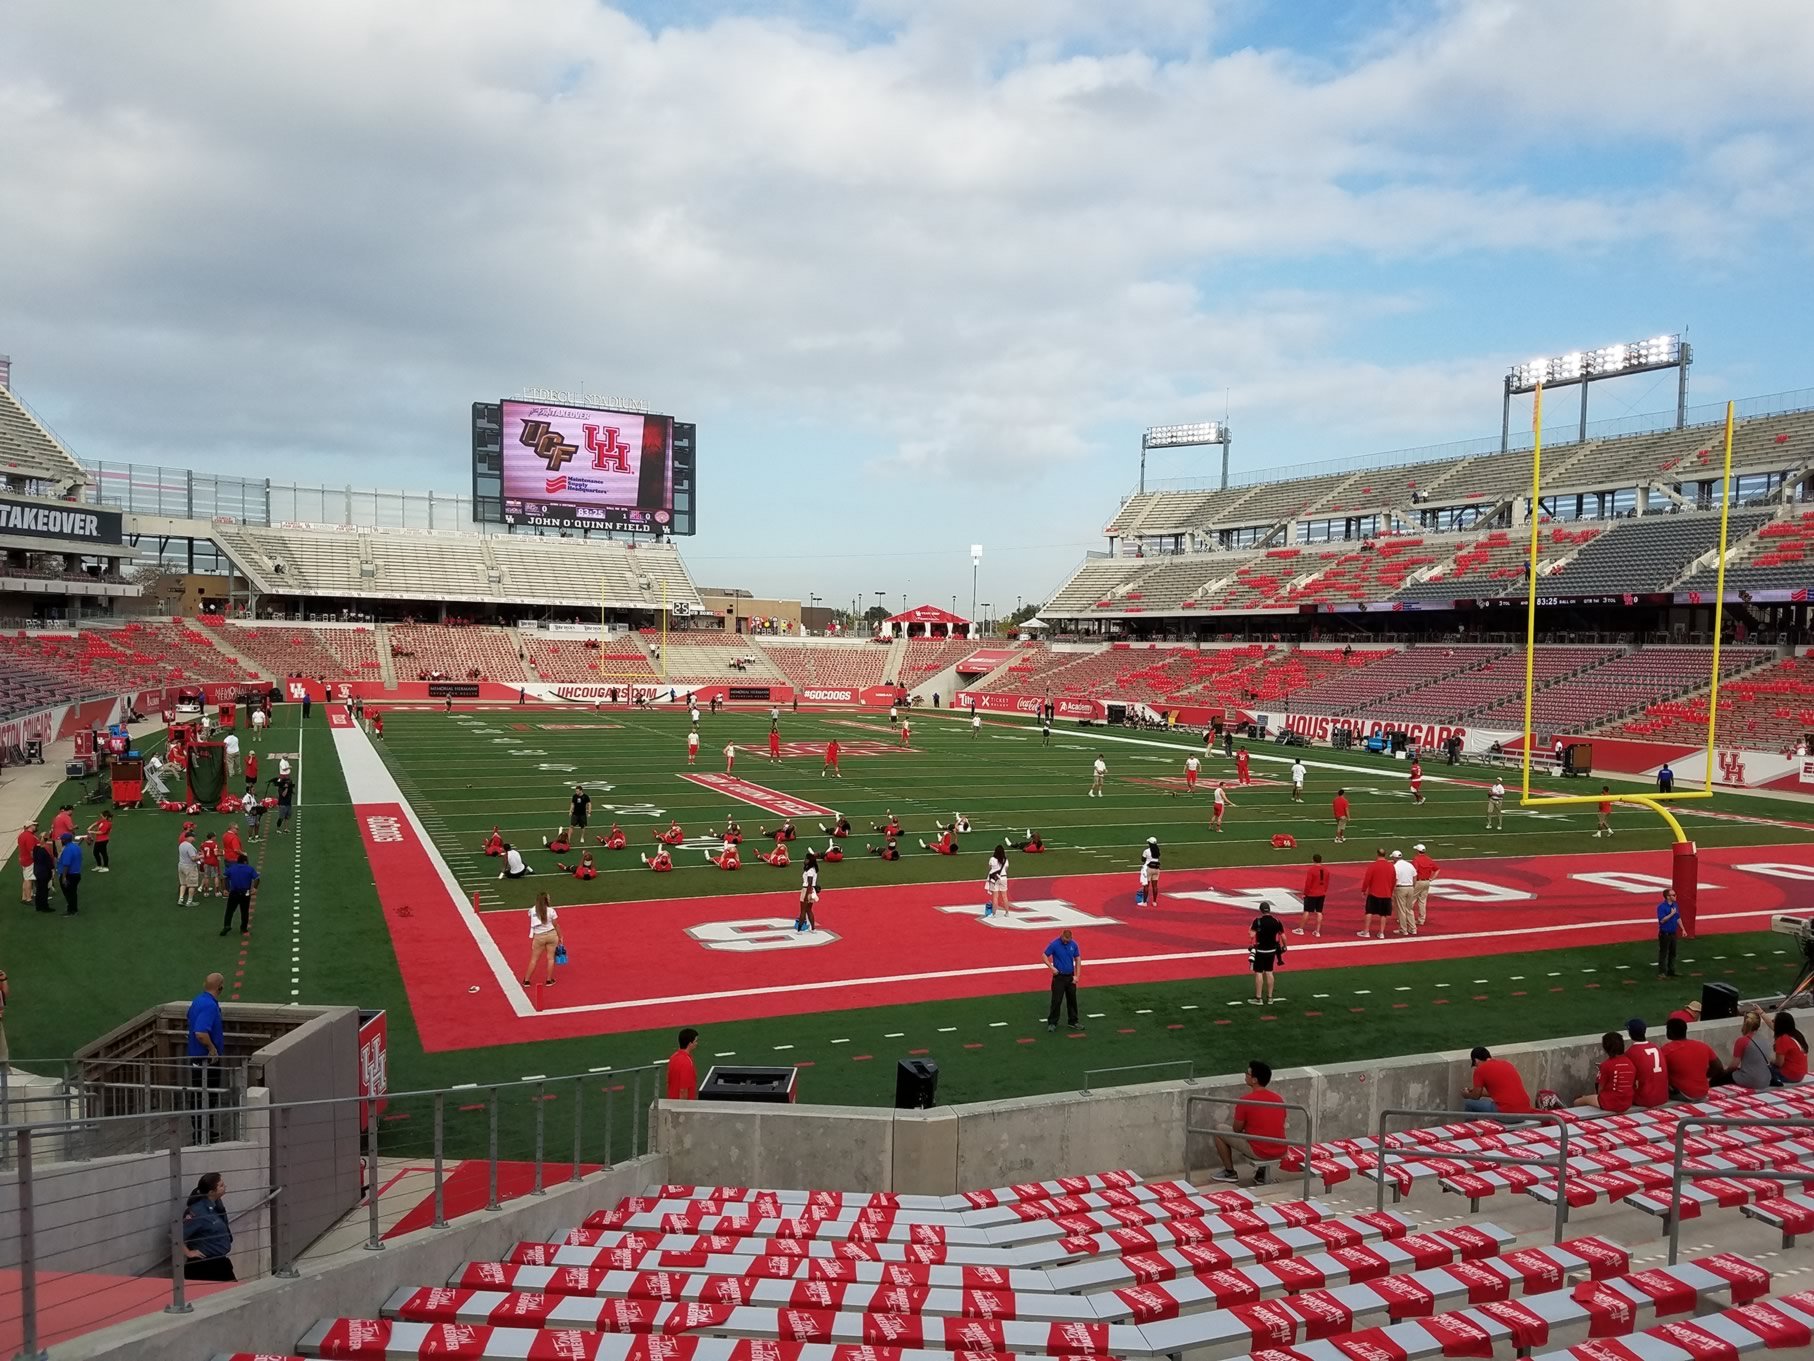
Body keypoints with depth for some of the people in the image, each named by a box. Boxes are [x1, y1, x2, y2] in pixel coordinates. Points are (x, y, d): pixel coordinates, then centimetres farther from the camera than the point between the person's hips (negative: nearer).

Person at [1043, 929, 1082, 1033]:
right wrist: (1051, 967, -20)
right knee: (1056, 1000, -2)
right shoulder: (1054, 944, -12)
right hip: (1059, 977, -4)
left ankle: (1073, 1022, 23)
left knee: (1072, 1000, 11)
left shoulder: (1074, 944, -2)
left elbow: (1078, 960, 5)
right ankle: (1052, 1023, 8)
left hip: (1070, 977, 4)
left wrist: (1077, 976, 0)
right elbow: (1045, 956, -7)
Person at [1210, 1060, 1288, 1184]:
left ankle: (1230, 1172, 18)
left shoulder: (1245, 1101, -14)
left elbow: (1237, 1129, -3)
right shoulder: (1279, 1099, 3)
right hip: (1280, 1152, 6)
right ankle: (1262, 1169, 20)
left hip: (1259, 1152, -6)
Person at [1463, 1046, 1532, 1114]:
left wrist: (1466, 1095, 28)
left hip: (1506, 1112, -7)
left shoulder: (1481, 1069, -2)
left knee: (1468, 1103, 8)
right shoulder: (1505, 1063, 18)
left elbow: (1476, 1096, 6)